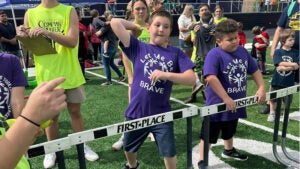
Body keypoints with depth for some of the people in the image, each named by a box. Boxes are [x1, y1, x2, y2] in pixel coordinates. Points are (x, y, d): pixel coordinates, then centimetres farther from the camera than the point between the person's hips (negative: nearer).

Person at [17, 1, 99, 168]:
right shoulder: (30, 14, 3)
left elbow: (72, 41, -15)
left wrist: (48, 32, -28)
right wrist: (24, 36, -15)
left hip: (70, 73, 0)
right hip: (47, 75, 1)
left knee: (75, 110, 11)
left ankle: (83, 145, 27)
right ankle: (52, 150, 27)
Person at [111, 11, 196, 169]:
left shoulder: (176, 53, -4)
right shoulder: (138, 48, -4)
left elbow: (191, 79, -13)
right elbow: (115, 22, -10)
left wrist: (166, 75, -25)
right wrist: (135, 27, 2)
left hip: (162, 114, -1)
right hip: (136, 112, 2)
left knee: (169, 153, 9)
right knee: (129, 149, 24)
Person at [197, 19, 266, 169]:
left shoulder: (243, 51, 0)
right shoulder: (214, 54, -23)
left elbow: (255, 70, 12)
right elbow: (210, 78, -34)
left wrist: (261, 88, 2)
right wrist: (226, 99, -35)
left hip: (236, 103, 7)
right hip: (217, 104, -7)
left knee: (230, 131, 31)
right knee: (208, 136, 6)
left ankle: (228, 150, 56)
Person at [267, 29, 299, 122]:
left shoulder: (295, 52, -1)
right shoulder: (278, 52, -7)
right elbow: (280, 64, -19)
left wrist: (284, 67, -21)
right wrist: (292, 64, -17)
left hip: (289, 82, 1)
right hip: (277, 81, -1)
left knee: (287, 100, 12)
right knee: (273, 98, 12)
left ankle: (285, 114, 31)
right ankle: (272, 113, 29)